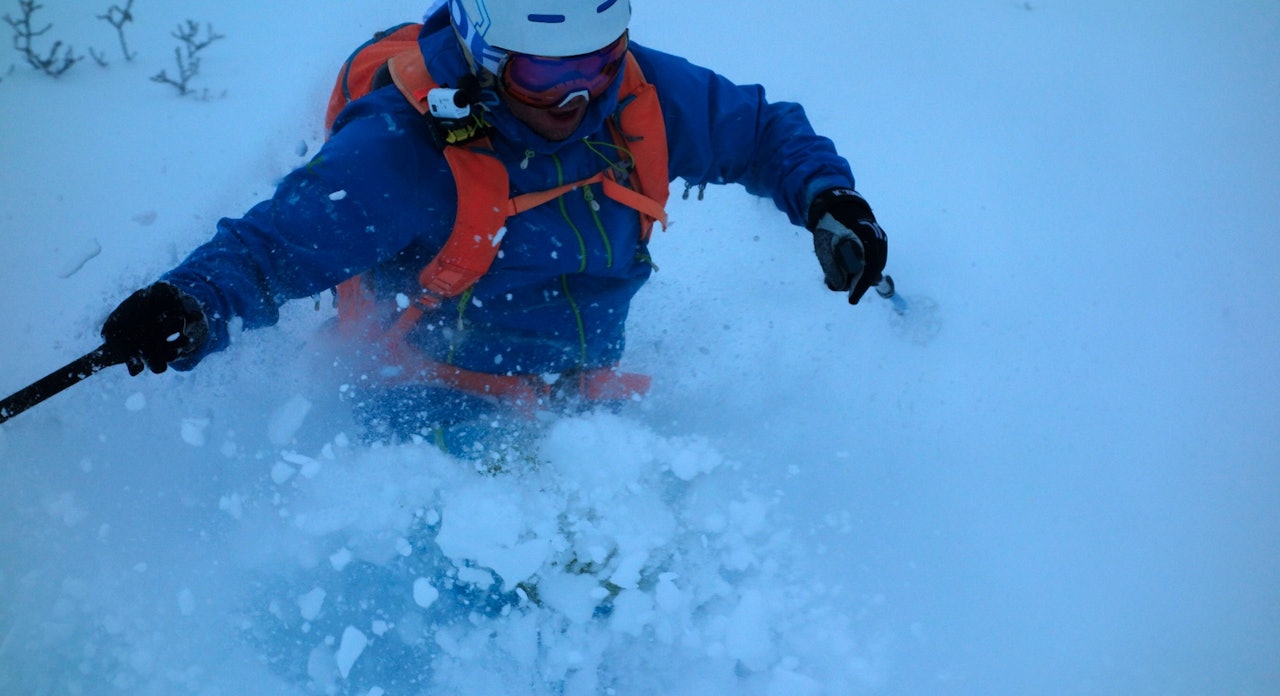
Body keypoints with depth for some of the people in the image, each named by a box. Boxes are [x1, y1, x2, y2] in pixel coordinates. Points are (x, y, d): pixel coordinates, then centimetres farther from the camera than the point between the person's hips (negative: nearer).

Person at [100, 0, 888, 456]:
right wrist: (194, 305, -41)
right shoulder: (403, 150, -20)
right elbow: (280, 241, -22)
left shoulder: (644, 97, -5)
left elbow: (761, 130, 11)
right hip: (443, 407, -6)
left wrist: (826, 197, -6)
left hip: (584, 404, 6)